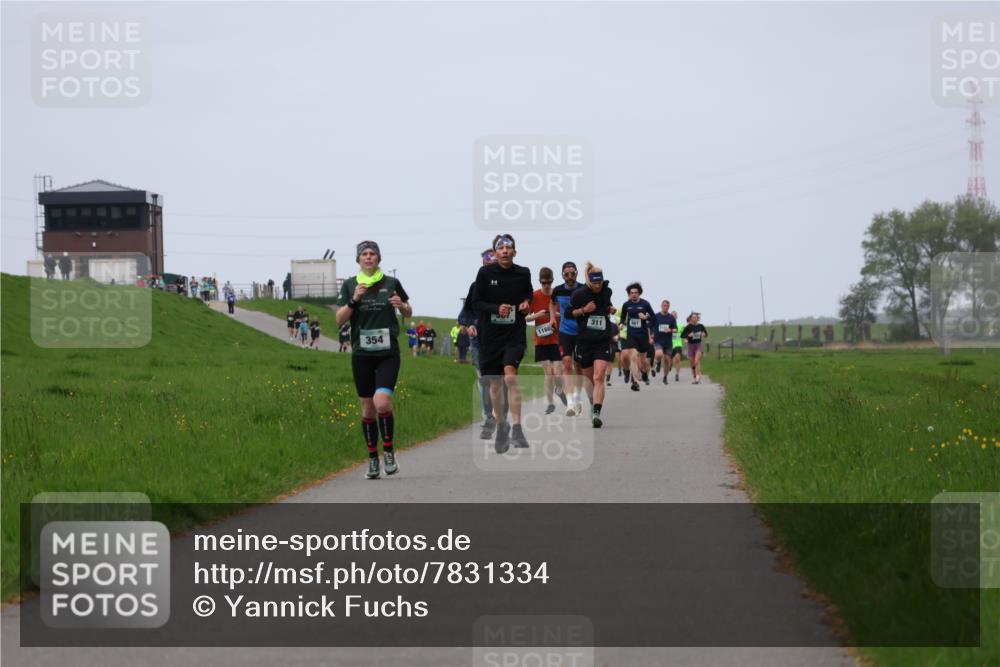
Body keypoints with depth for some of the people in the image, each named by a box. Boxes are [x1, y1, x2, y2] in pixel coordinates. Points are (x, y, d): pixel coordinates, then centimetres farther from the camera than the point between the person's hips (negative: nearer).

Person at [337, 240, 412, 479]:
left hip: (388, 353, -2)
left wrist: (401, 305, -8)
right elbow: (340, 320, 1)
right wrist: (354, 300, -14)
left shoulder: (391, 283, 2)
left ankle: (389, 450, 0)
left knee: (382, 403, -19)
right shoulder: (350, 285, 5)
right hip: (361, 354, 2)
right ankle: (373, 459, 17)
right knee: (367, 408, 6)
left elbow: (409, 313, 14)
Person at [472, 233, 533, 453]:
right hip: (490, 334, 1)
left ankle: (516, 428, -22)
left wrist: (526, 303, -2)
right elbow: (476, 304, -2)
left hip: (514, 334, -1)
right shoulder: (485, 273, -4)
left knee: (510, 376, -22)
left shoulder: (523, 274, 1)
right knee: (495, 384, 10)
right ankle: (501, 426, 30)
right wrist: (497, 308, -20)